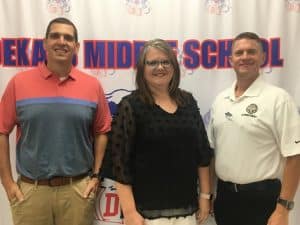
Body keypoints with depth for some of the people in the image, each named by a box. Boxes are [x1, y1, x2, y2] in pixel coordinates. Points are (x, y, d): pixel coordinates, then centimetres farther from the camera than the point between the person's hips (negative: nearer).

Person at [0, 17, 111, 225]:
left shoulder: (93, 85, -1)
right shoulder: (19, 83, -3)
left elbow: (101, 132, 5)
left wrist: (96, 175, 1)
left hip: (78, 188, 1)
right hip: (30, 189, 0)